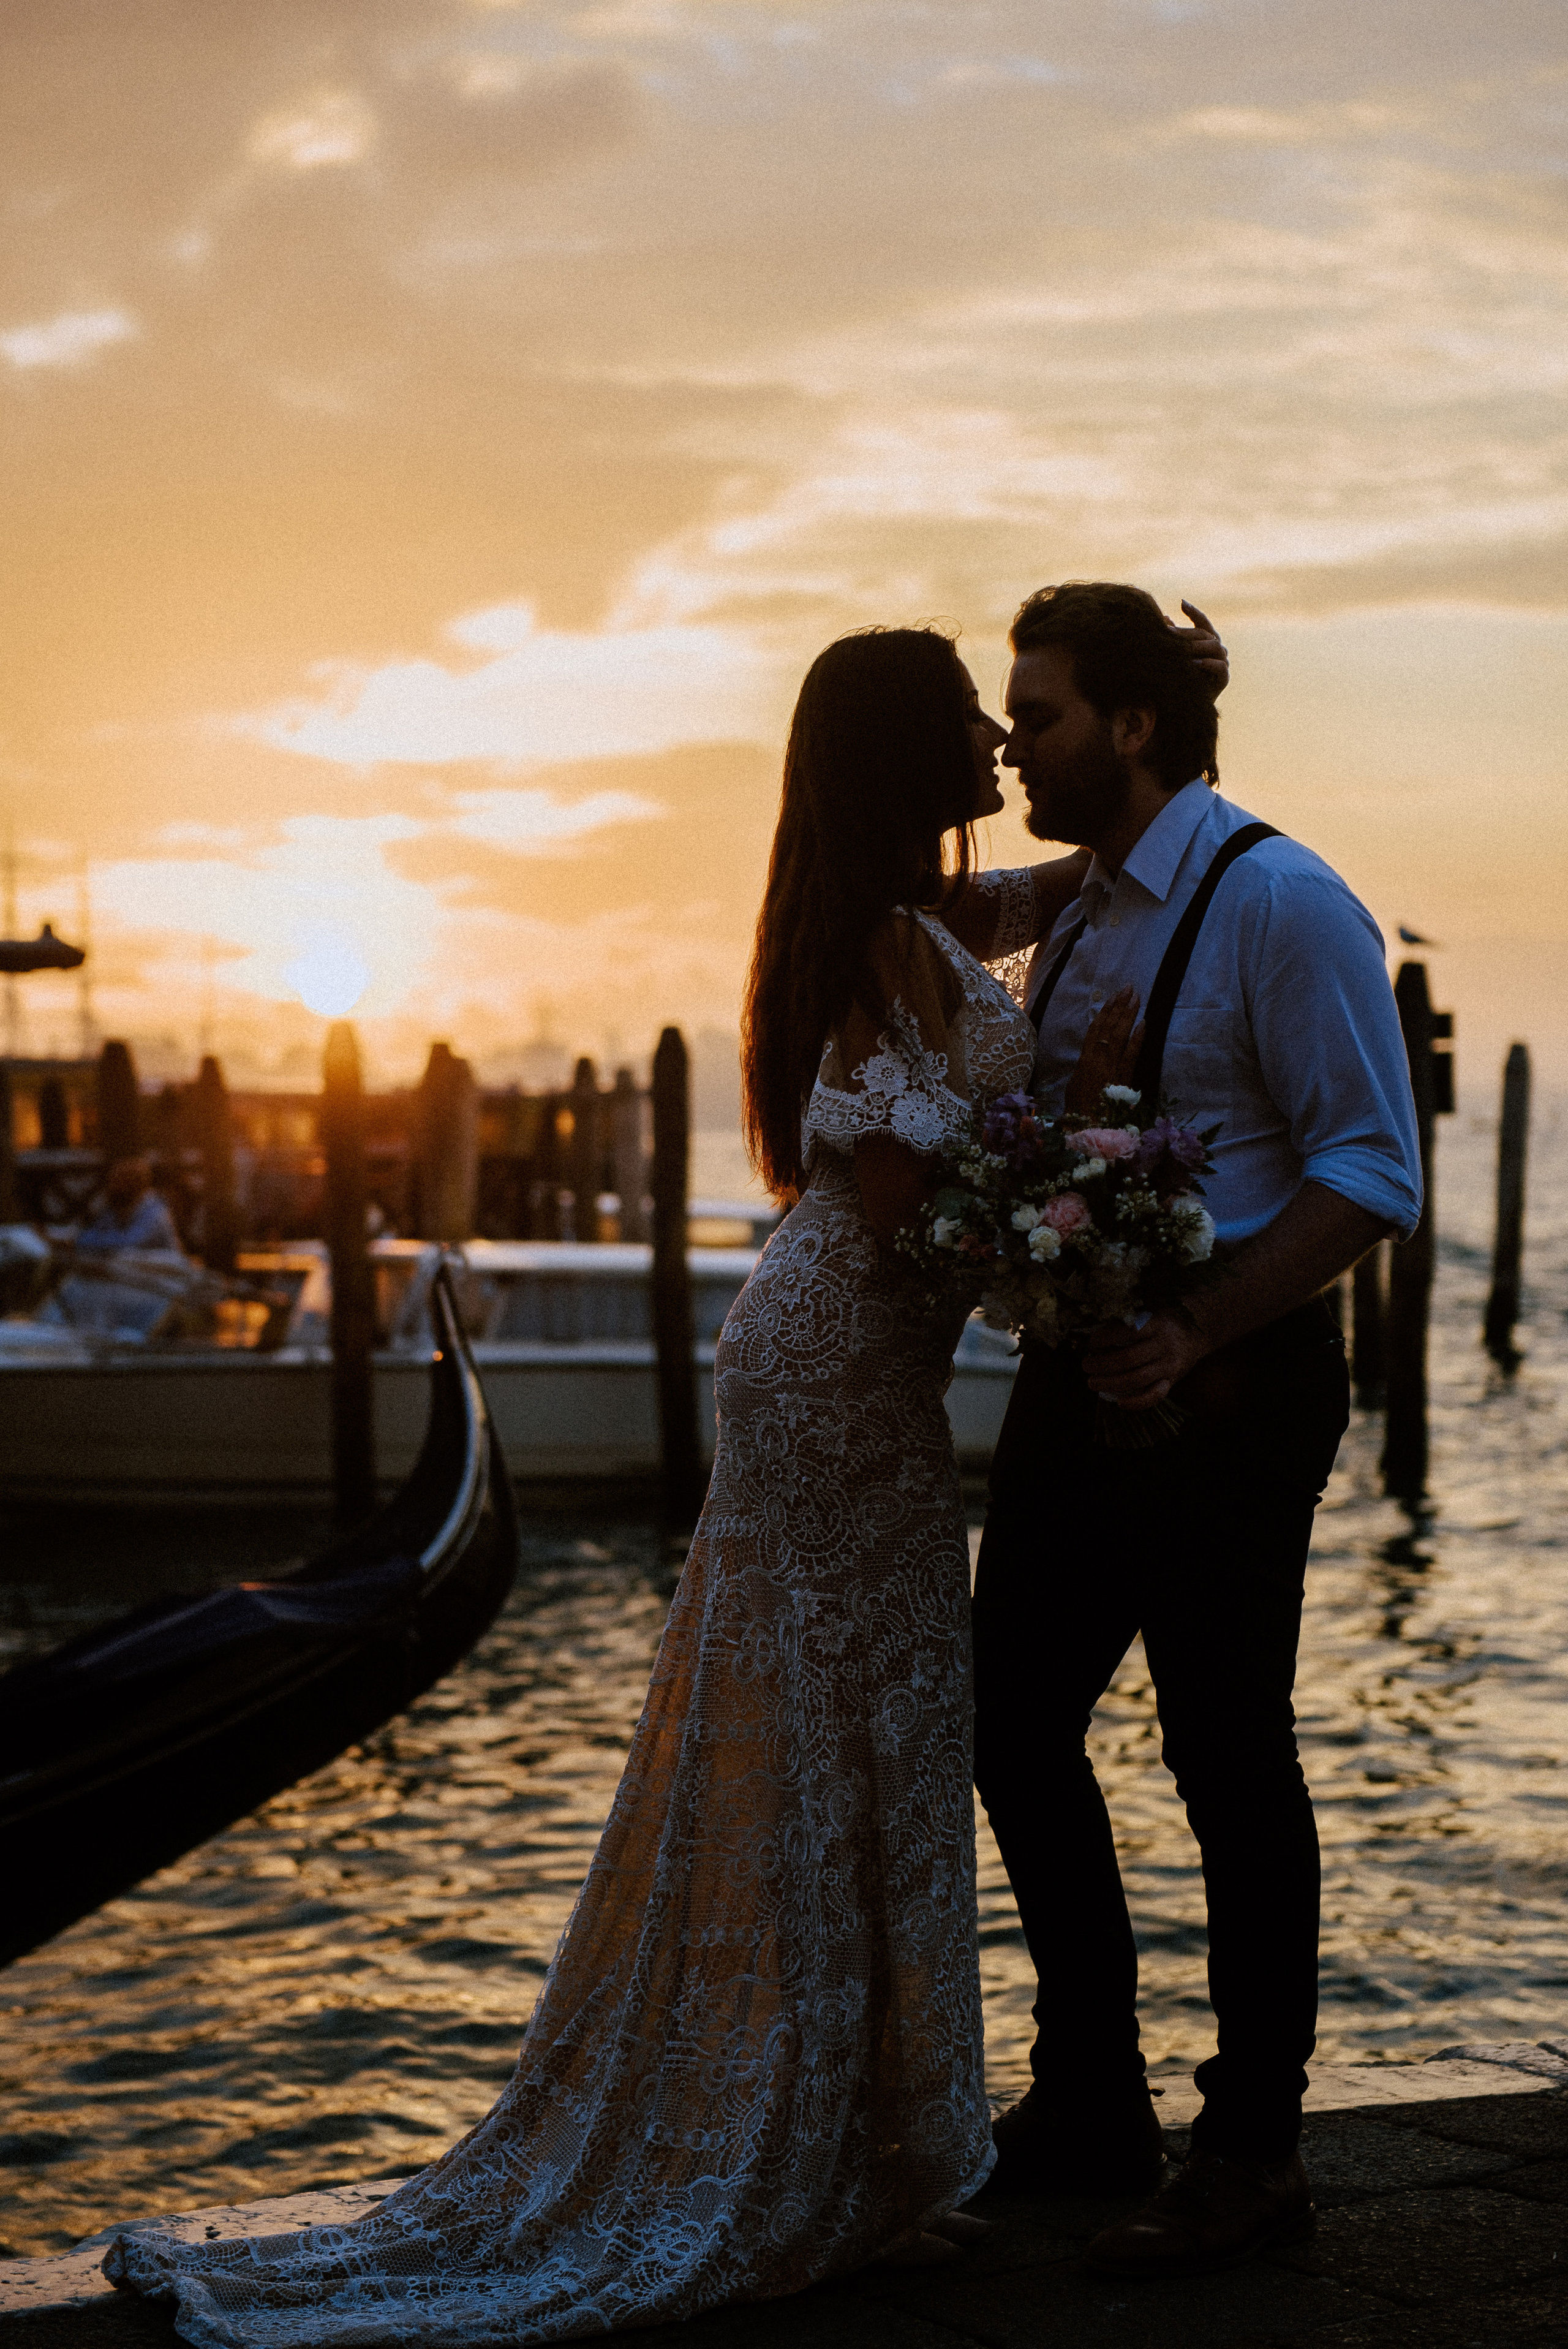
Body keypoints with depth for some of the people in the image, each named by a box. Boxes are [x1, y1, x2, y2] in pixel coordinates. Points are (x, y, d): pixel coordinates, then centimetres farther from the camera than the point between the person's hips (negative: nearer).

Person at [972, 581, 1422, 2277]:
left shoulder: (1279, 905, -13)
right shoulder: (1076, 917, 13)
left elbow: (1373, 1175, -18)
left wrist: (1198, 1333, -26)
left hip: (1225, 1390, -8)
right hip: (1082, 1375, 9)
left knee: (1228, 1758, 1)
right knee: (1016, 1728, 11)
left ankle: (1251, 2157, 15)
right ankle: (1090, 2106, 27)